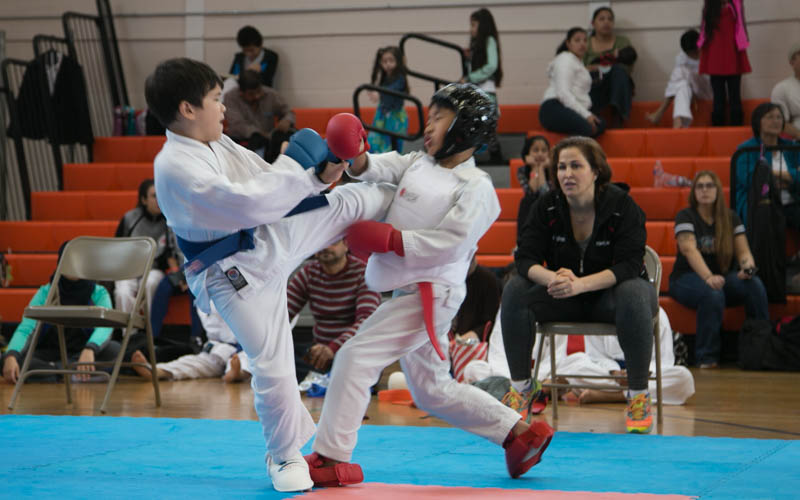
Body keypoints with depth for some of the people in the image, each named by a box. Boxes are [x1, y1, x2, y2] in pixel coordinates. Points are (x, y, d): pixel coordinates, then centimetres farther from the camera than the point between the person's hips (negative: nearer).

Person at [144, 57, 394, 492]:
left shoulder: (219, 145, 1)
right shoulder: (174, 167, -27)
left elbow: (265, 185, 11)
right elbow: (248, 202, -33)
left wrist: (318, 174, -4)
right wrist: (295, 163, -21)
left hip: (275, 238, 7)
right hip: (239, 274, -7)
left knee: (348, 201, 7)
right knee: (271, 365, -4)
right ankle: (285, 457, 17)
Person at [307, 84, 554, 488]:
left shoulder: (476, 188, -10)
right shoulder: (418, 164, 14)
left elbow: (449, 243, -18)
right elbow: (380, 168, -2)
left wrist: (390, 239, -22)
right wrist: (356, 156, -24)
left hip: (430, 294, -9)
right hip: (408, 292, 9)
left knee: (356, 358, -16)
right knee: (431, 390, 16)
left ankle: (330, 458, -13)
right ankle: (520, 432, 24)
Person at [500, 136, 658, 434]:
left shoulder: (622, 206, -16)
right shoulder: (547, 207, -6)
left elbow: (629, 265, -23)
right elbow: (526, 258, -11)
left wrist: (580, 284, -39)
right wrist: (552, 278, -36)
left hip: (610, 292, -3)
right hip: (565, 298, 3)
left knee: (634, 295, -37)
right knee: (515, 291, -22)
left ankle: (639, 396, -27)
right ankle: (520, 388, -11)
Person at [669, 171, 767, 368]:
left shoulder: (731, 218, 8)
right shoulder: (685, 217, -6)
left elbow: (743, 251, 0)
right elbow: (689, 249, -22)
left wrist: (748, 267, -26)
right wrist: (708, 277, -38)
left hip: (724, 276, 4)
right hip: (687, 278, -4)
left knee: (755, 285, -27)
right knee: (713, 294, -38)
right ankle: (706, 357, -31)